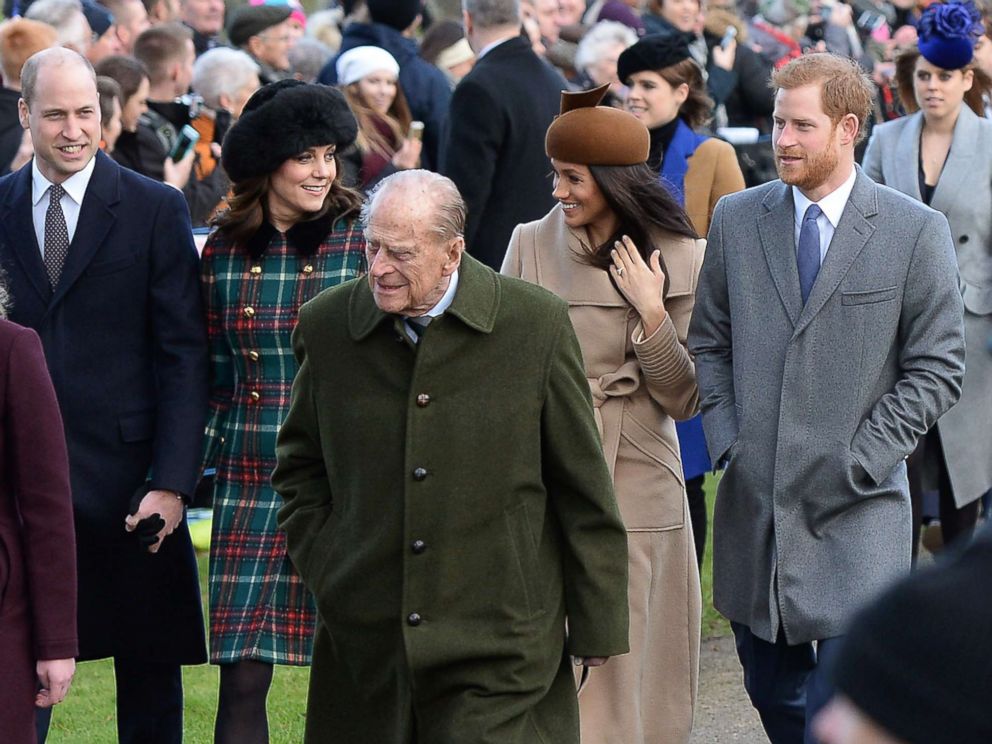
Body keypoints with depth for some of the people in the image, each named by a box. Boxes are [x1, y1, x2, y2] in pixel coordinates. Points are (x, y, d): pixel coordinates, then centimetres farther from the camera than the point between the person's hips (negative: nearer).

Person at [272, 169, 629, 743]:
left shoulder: (536, 324, -4)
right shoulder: (327, 326, 3)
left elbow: (584, 491, 1)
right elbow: (299, 463, 19)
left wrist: (596, 626, 3)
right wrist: (325, 568, 6)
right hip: (365, 647, 3)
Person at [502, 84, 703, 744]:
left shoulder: (680, 260, -2)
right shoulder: (531, 245, 2)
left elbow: (685, 400, -4)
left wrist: (651, 312, -14)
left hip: (637, 490, -1)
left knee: (626, 663, 3)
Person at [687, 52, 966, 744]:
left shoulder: (916, 231, -3)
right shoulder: (736, 219, 8)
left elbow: (937, 369, -3)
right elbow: (710, 342, 15)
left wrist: (860, 461, -10)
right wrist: (727, 439, 1)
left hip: (855, 513, -4)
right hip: (753, 501, 4)